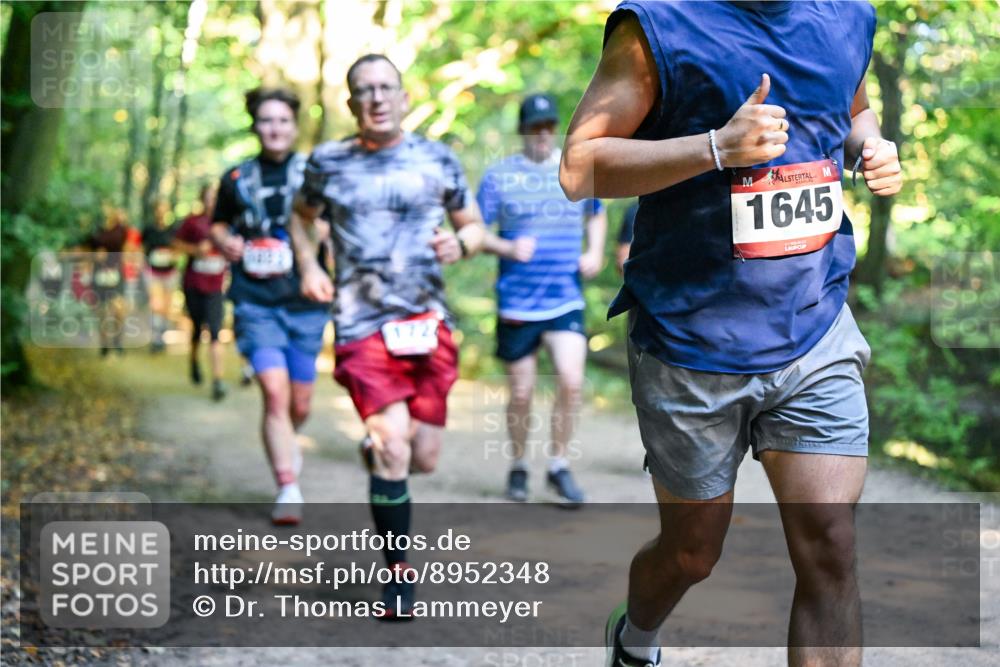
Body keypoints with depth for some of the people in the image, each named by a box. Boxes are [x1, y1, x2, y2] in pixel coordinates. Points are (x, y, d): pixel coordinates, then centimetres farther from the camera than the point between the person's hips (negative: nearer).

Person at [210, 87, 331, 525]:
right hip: (256, 303, -1)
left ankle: (285, 444, 45)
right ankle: (288, 490, -15)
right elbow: (218, 224, 22)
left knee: (300, 404, 11)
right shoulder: (237, 180, 6)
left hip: (305, 303, 1)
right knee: (275, 392, -17)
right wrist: (224, 242, -1)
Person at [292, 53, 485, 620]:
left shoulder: (438, 159, 5)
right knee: (394, 449, -16)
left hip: (429, 323, 2)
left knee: (424, 459, 5)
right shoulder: (328, 163, 5)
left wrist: (460, 243, -10)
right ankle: (399, 573, 1)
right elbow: (303, 216, 23)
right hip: (362, 327, -2)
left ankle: (378, 449, 43)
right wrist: (309, 265, 5)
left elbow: (475, 225, 14)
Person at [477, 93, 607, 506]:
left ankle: (559, 466, 2)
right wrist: (508, 248, -19)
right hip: (516, 303, -1)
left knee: (571, 381, -15)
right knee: (521, 394, 5)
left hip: (566, 301, 1)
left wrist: (595, 252, 8)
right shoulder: (499, 175, 1)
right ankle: (518, 468, 26)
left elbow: (596, 214, 26)